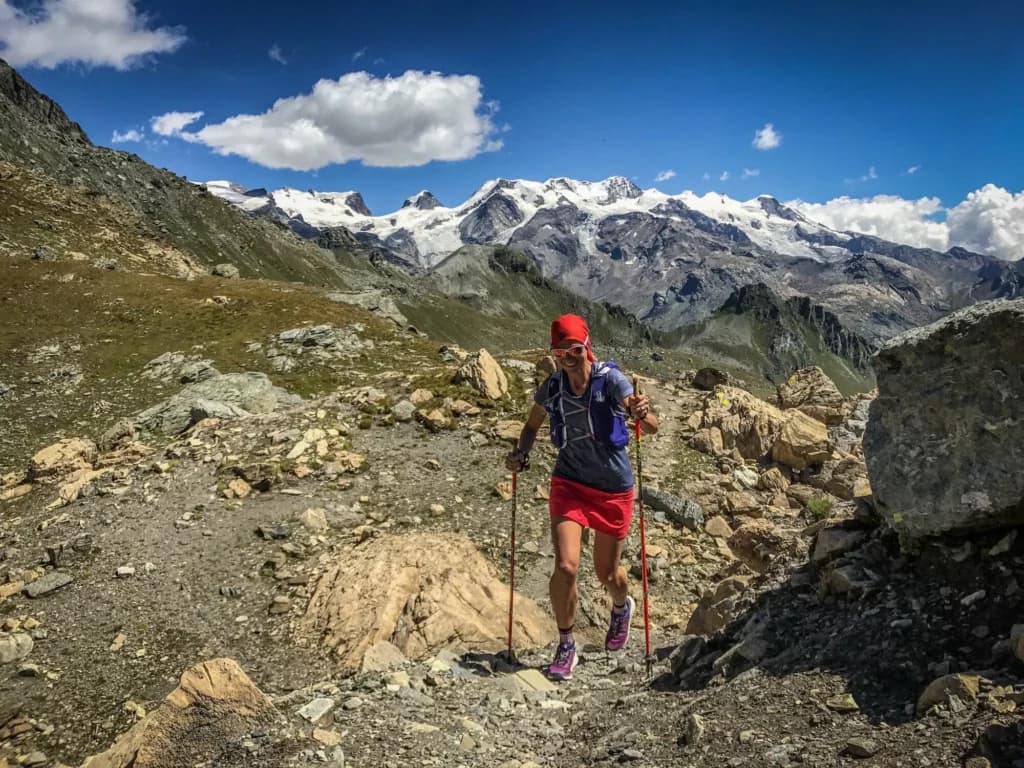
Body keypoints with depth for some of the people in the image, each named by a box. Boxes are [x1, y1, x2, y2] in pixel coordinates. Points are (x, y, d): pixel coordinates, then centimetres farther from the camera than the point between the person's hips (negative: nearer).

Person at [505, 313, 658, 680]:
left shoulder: (611, 379, -18)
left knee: (608, 574, 12)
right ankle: (566, 647, 7)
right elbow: (532, 425, 13)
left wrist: (642, 413, -51)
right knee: (566, 566, -14)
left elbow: (651, 428, -28)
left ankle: (622, 607, 50)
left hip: (614, 489, -1)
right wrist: (521, 453, -7)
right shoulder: (551, 388, -7)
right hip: (569, 484, 2)